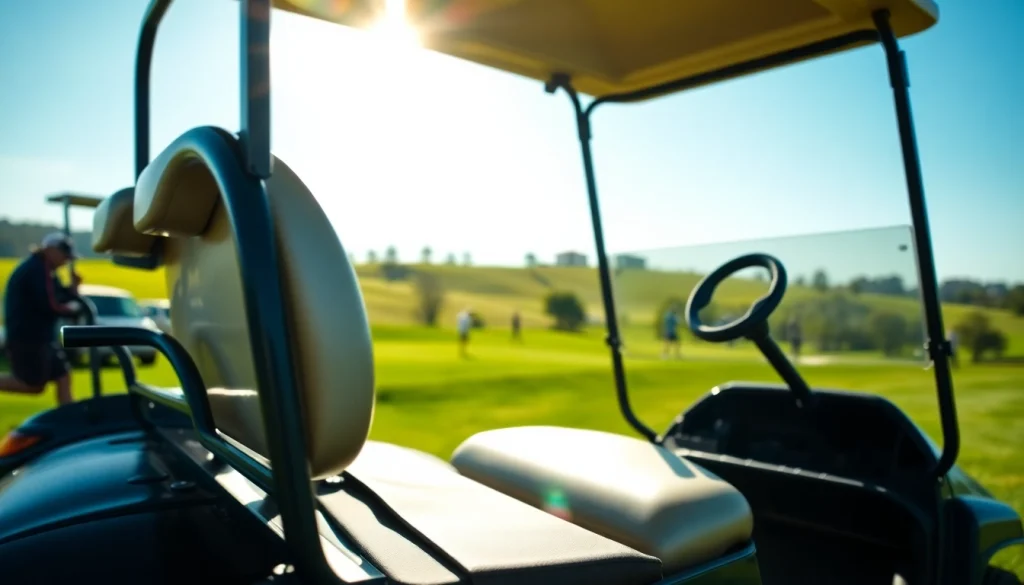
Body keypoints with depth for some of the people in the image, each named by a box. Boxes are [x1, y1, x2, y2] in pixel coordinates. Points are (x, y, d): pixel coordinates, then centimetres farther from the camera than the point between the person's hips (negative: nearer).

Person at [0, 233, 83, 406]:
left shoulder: (44, 270, 14)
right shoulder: (38, 269, -19)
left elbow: (61, 297, 17)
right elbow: (50, 306, -24)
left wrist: (73, 286, -2)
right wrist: (73, 308, -7)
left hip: (41, 337, 10)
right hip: (28, 338, -10)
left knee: (63, 376, 7)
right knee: (34, 385, -2)